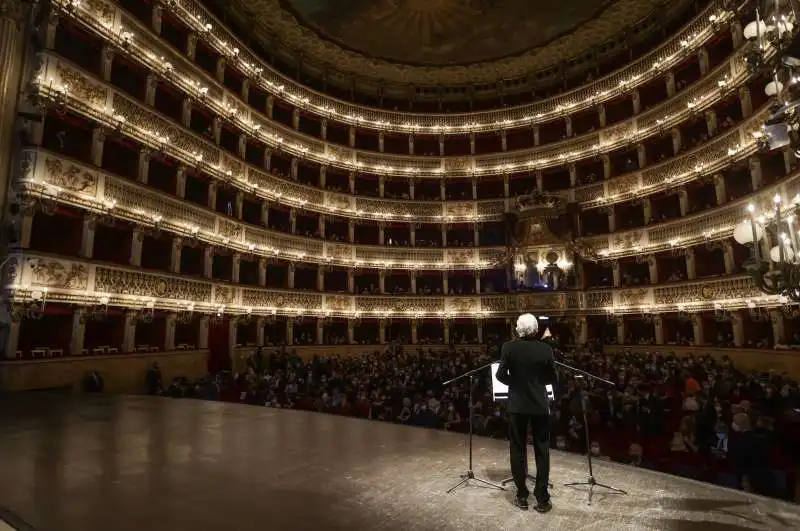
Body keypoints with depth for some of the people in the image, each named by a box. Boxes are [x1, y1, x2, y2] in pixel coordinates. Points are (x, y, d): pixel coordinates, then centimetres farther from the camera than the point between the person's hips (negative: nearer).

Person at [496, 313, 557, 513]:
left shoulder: (509, 347, -9)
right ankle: (542, 499, 14)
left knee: (518, 450, 10)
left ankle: (522, 497, 17)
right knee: (542, 451, 10)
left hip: (517, 405, 0)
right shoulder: (545, 349, -6)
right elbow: (552, 378, -1)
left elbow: (501, 375, -9)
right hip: (540, 405, 1)